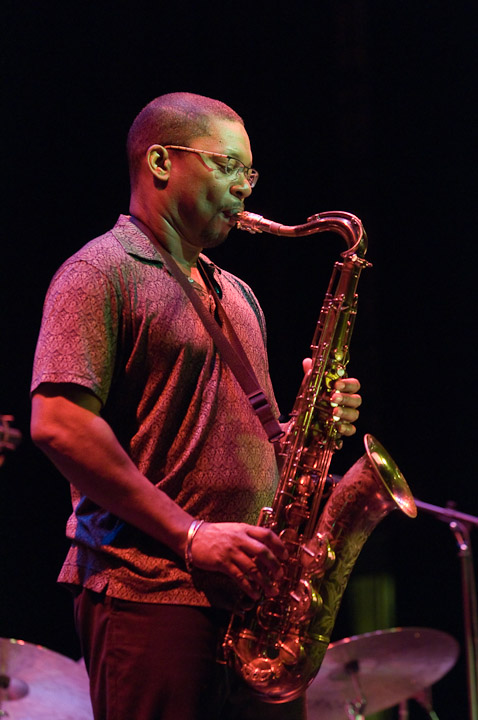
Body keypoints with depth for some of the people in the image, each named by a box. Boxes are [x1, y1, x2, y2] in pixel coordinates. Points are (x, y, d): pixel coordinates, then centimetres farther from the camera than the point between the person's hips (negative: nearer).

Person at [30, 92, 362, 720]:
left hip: (254, 599, 8)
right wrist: (189, 535, -18)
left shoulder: (236, 294, 23)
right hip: (150, 594, -8)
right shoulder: (100, 273, -3)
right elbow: (58, 424, -16)